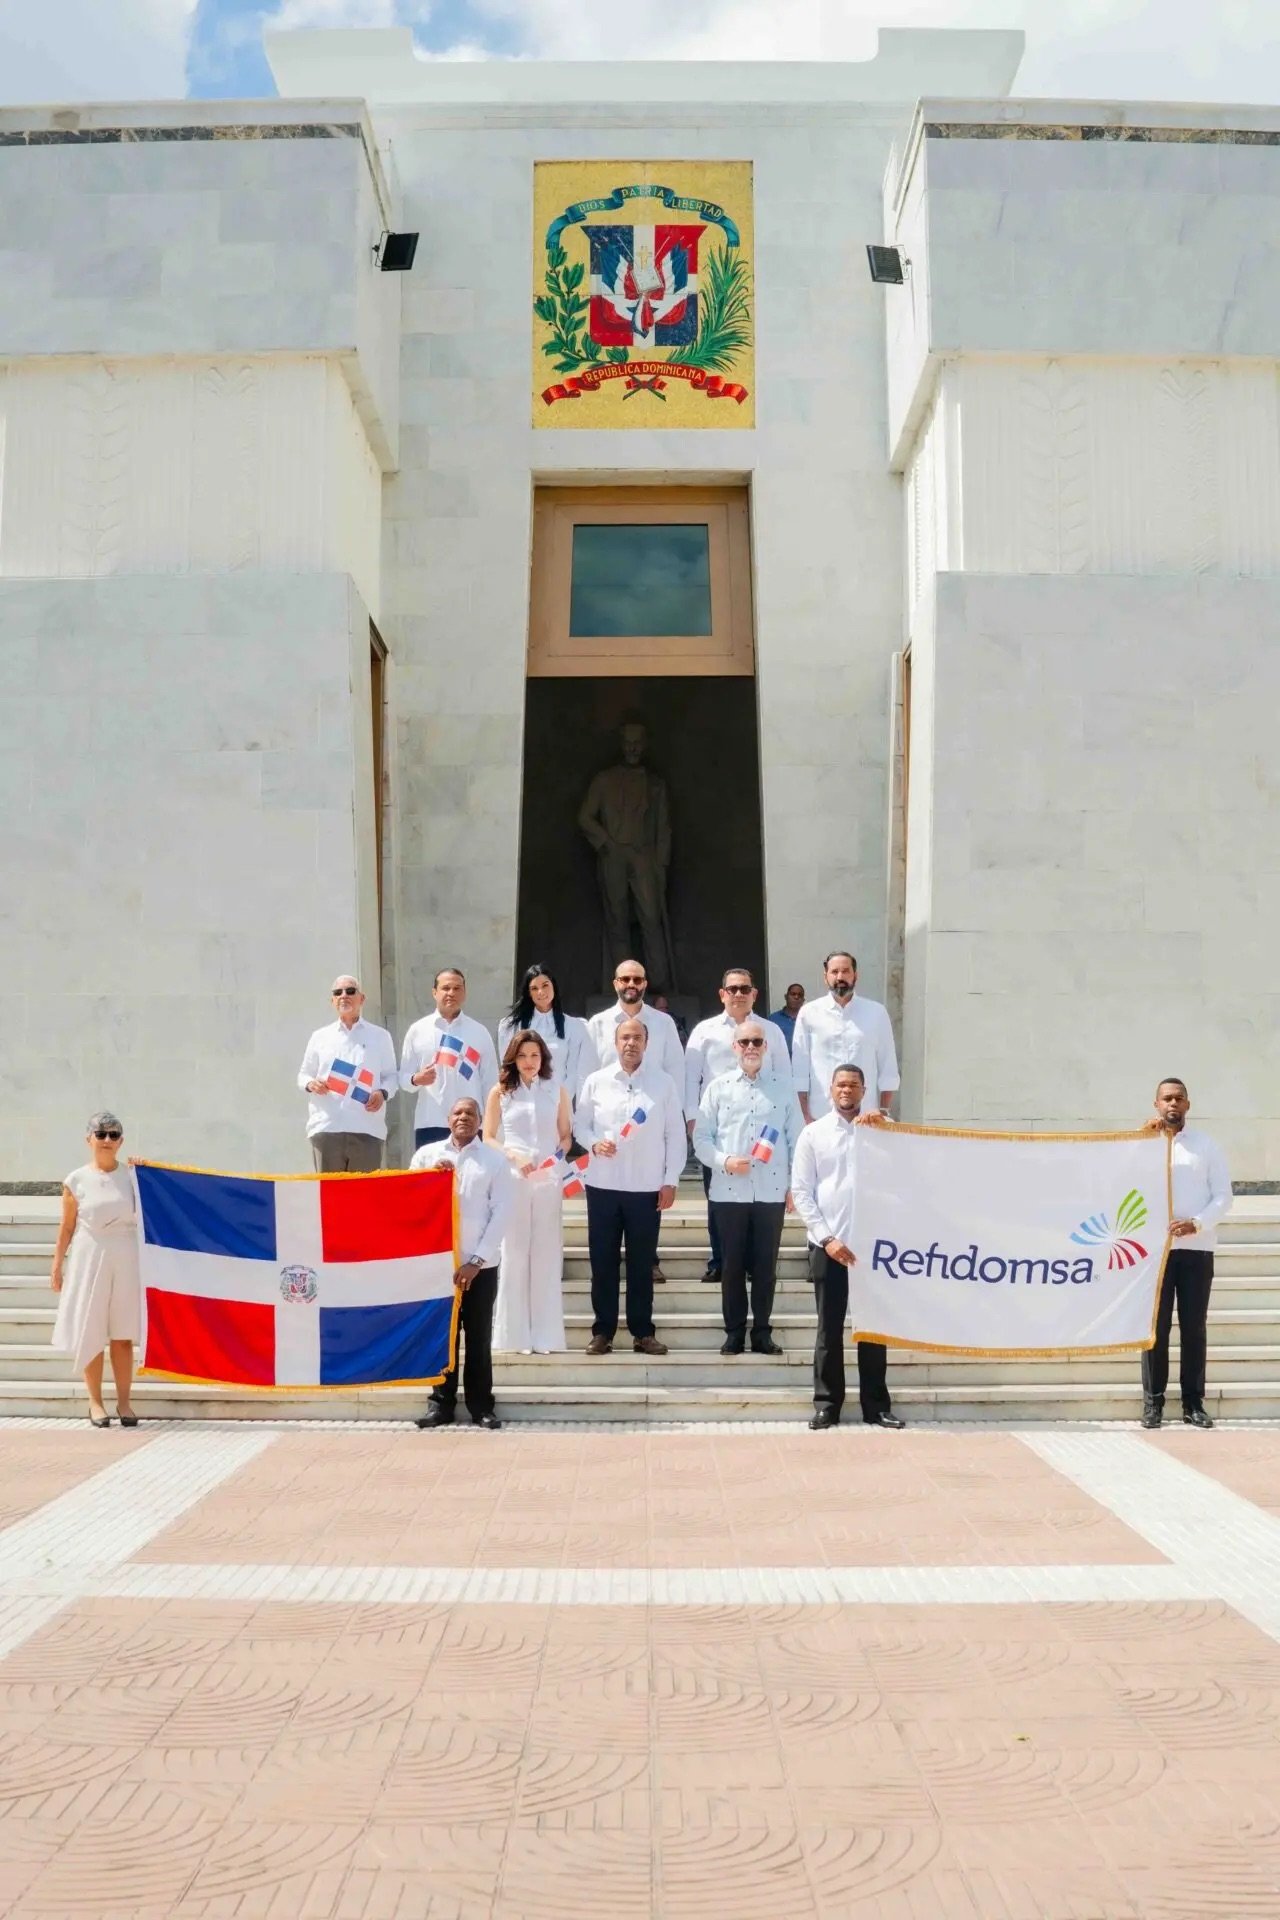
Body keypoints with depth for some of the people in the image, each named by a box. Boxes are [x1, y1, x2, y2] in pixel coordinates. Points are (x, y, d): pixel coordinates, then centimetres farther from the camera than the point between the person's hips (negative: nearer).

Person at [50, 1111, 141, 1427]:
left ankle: (124, 1401, 11)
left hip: (124, 1259, 1)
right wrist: (57, 1266, 3)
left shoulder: (132, 1176, 4)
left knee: (122, 1334, 4)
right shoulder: (76, 1181, 0)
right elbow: (67, 1227, 4)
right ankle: (95, 1402, 12)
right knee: (90, 1333, 3)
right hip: (88, 1258, -1)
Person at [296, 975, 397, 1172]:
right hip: (326, 1127, 1)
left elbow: (391, 1075, 12)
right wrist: (310, 1084, -5)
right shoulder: (320, 1036, 15)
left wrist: (383, 1093, -9)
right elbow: (303, 1074, 18)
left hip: (366, 1129, -1)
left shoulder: (380, 1036, 11)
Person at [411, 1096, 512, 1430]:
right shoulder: (427, 1154, 7)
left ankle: (481, 1406, 11)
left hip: (481, 1265, -1)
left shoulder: (495, 1159, 3)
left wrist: (477, 1260, -9)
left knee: (479, 1337, 4)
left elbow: (501, 1213, -2)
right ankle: (441, 1403, 13)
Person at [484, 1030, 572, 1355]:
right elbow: (488, 1138, 4)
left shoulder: (557, 1091, 10)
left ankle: (547, 1334, 6)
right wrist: (514, 1157, -11)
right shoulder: (500, 1092, 7)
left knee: (546, 1253, 1)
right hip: (511, 1179, -1)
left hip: (548, 1179, 1)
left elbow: (566, 1135, 11)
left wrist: (558, 1155, -9)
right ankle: (514, 1335, 4)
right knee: (513, 1253, -1)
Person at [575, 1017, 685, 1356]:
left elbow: (675, 1134, 2)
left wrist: (670, 1180, -2)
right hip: (603, 1185, 1)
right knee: (603, 1261, 5)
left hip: (647, 1187, -1)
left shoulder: (664, 1083, 1)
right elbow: (580, 1123, 9)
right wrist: (594, 1144, -12)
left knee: (642, 1263, 6)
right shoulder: (596, 1081, 4)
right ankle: (602, 1331, 13)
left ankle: (643, 1331, 15)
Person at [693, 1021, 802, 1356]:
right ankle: (734, 1331, 16)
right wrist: (724, 1161, -14)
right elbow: (701, 1137, 2)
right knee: (732, 1265, 5)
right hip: (729, 1192, 0)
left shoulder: (783, 1087, 7)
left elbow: (795, 1139, 8)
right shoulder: (718, 1087, 4)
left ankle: (762, 1331, 16)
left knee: (766, 1265, 5)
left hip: (772, 1191, 1)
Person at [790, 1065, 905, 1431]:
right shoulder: (813, 1133, 3)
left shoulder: (878, 1129, 9)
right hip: (828, 1245, -1)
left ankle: (876, 1405, 14)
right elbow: (801, 1192, -1)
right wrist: (827, 1238, -9)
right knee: (830, 1329, 5)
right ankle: (826, 1404, 12)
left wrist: (881, 1127, -18)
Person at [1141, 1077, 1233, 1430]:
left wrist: (1198, 1223, -14)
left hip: (1196, 1247, 0)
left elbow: (1223, 1196, 3)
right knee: (1156, 1325, -1)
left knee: (1194, 1326, 1)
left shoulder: (1207, 1145, 9)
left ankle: (1193, 1403, 6)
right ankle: (1153, 1402, 2)